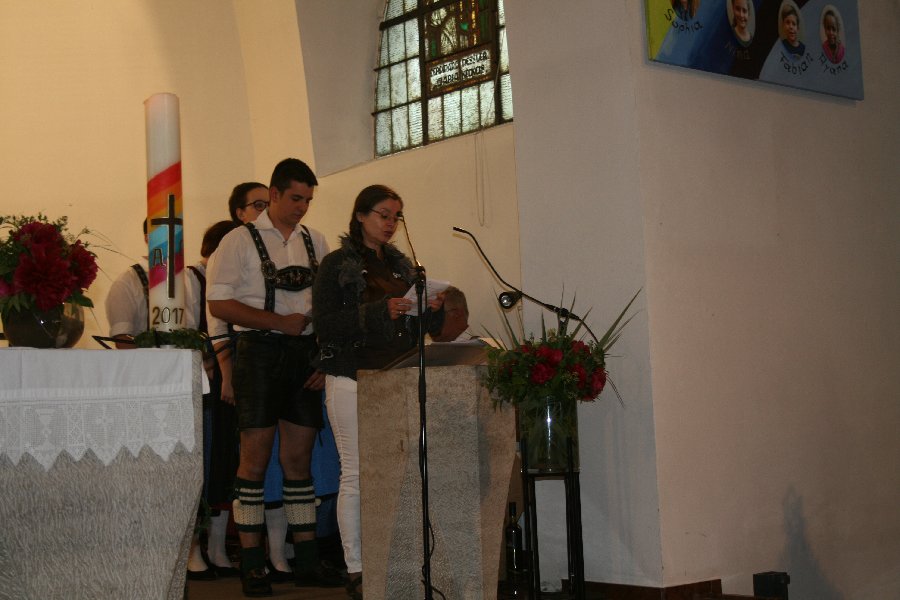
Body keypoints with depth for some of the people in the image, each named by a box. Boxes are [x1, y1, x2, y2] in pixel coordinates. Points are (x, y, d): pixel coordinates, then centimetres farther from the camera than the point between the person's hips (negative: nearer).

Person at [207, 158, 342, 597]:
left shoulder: (314, 241, 13)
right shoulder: (241, 241, -1)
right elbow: (218, 304, -9)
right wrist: (280, 322, -12)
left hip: (305, 355, 4)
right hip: (260, 353, -4)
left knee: (299, 458, 8)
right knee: (255, 459, -3)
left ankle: (307, 561, 14)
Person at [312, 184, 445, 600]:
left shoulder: (401, 265, 19)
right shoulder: (337, 265, 1)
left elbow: (418, 328, 22)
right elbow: (325, 323, -9)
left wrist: (434, 310, 0)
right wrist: (380, 311, -18)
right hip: (353, 376, -5)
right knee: (356, 474, -5)